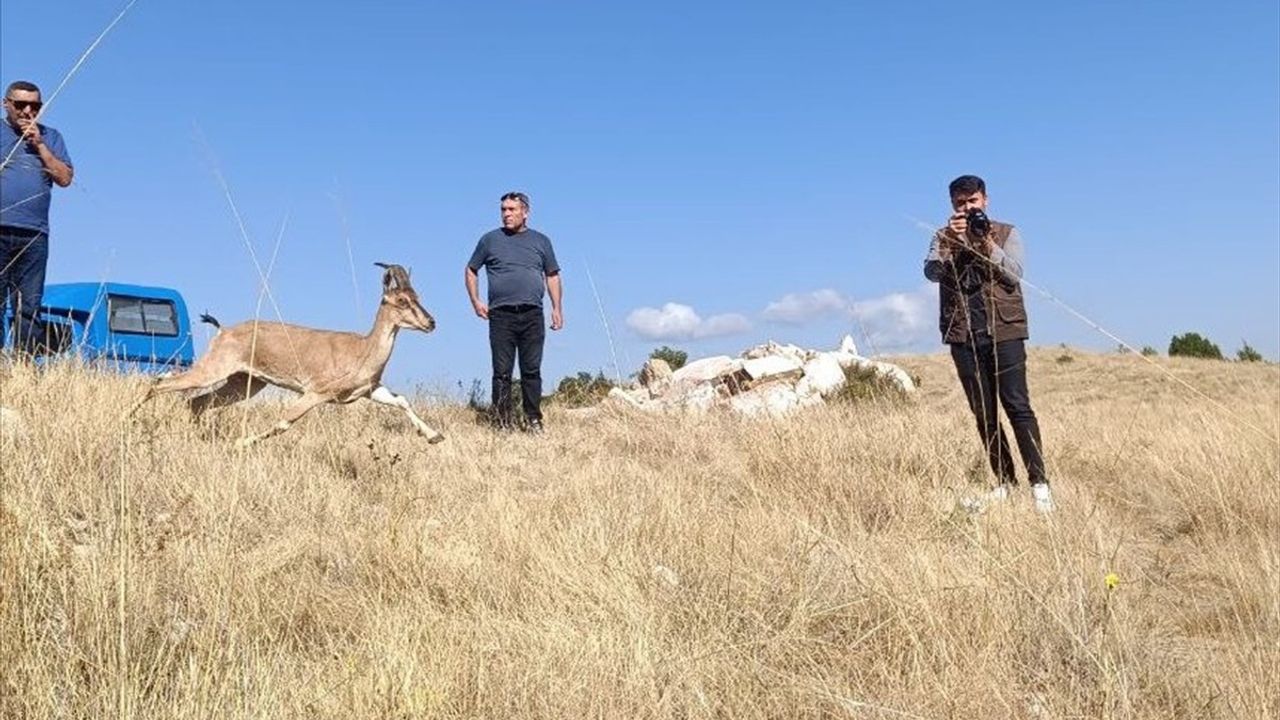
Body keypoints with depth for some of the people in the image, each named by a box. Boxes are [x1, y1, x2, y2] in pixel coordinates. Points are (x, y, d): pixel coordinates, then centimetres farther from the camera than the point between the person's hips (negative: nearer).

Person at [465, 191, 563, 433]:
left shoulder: (540, 241, 14)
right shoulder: (490, 239, 10)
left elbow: (552, 275, 18)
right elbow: (471, 270, 17)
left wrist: (557, 308, 9)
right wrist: (475, 301, 5)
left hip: (532, 315, 1)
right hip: (501, 315, -1)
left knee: (532, 371, 1)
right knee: (502, 372, -1)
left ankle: (533, 421, 7)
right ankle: (502, 422, 4)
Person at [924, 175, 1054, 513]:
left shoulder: (1006, 233, 9)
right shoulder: (944, 236, 12)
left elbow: (1015, 274, -4)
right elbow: (931, 271, -5)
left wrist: (987, 243, -14)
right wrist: (951, 240, -20)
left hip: (1004, 331, -2)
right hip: (963, 336, 2)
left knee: (1017, 406, -9)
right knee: (983, 413, 5)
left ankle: (1039, 482, -5)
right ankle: (1005, 480, 15)